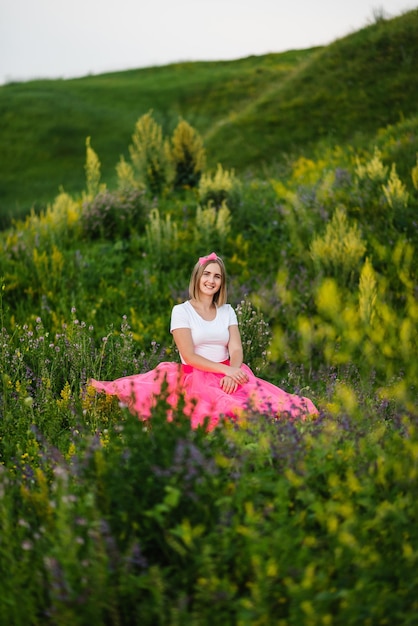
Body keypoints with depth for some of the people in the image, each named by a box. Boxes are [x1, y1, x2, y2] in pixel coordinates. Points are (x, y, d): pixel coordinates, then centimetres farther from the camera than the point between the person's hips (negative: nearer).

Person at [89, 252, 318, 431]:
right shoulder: (181, 311, 0)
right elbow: (189, 356, -8)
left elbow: (236, 350, 3)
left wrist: (232, 373, -19)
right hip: (196, 378, -4)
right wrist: (226, 370, -18)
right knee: (232, 408, -36)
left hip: (229, 374, 4)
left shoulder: (227, 311, 14)